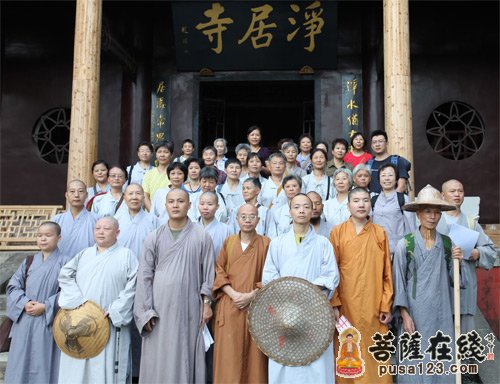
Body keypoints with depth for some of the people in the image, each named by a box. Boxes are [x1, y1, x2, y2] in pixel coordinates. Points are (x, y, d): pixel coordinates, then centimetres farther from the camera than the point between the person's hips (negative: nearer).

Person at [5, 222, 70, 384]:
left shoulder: (65, 262, -4)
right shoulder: (29, 262, 10)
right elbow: (13, 286, 6)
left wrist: (45, 307, -16)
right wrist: (25, 303, -11)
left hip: (49, 323, -4)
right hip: (25, 323, 4)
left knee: (45, 365, 2)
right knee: (22, 364, 10)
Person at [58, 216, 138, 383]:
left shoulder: (126, 255, 2)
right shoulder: (84, 254, 14)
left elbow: (132, 286, -7)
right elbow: (65, 275, 3)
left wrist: (114, 310, -14)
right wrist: (78, 300, -11)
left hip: (111, 324, -3)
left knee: (106, 367, -1)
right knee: (77, 368, 7)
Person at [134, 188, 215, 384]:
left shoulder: (202, 237, -1)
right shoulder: (154, 238, 2)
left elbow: (208, 272, 2)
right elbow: (144, 276, 1)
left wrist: (207, 303, -1)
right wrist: (146, 310, -4)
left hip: (189, 307, -1)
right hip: (159, 307, 1)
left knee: (186, 357, 6)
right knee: (158, 358, 7)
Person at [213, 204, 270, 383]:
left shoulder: (266, 243, 2)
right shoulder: (228, 242, 8)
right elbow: (219, 272, 5)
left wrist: (251, 296, -13)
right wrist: (233, 294, -10)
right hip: (229, 305, 2)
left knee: (253, 354, 1)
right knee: (229, 354, 1)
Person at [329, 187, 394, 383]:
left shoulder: (380, 233, 5)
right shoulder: (337, 232, 0)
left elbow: (387, 272, 5)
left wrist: (386, 305, -1)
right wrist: (334, 304, -9)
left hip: (374, 306, 1)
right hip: (346, 305, -1)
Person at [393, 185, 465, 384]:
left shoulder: (447, 243, 3)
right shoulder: (405, 244, -8)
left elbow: (453, 280, 10)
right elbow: (398, 281, -5)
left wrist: (457, 262, -9)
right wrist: (404, 314, -9)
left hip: (441, 313, 3)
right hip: (415, 312, -3)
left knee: (441, 359, 9)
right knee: (415, 360, 4)